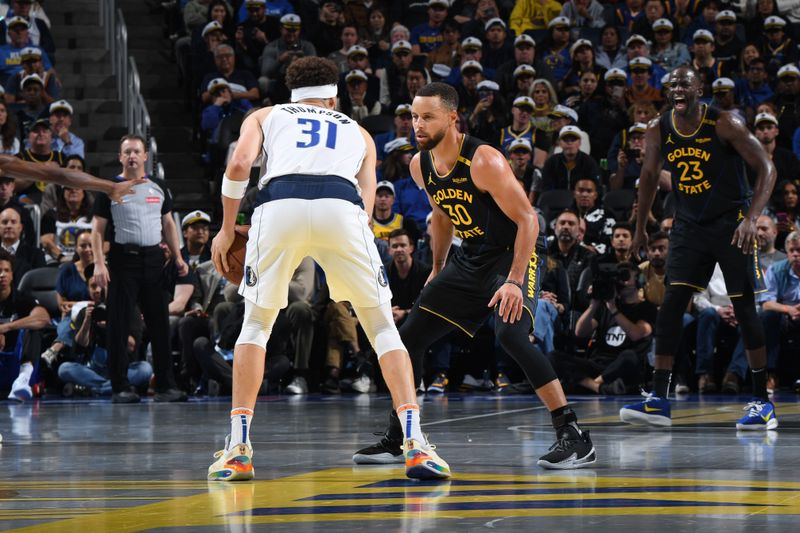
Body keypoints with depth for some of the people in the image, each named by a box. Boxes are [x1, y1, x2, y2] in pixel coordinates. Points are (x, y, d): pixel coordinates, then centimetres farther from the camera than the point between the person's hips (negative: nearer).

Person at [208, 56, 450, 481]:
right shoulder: (357, 131, 36)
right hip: (340, 205, 0)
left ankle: (237, 448, 13)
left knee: (256, 324, 20)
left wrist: (226, 229, 20)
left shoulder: (265, 116, 32)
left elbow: (239, 164, 11)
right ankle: (415, 442, 0)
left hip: (279, 203, 0)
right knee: (382, 327, 14)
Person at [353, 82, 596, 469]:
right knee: (410, 335, 5)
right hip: (470, 260, 8)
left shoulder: (483, 161, -24)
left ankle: (573, 437, -28)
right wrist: (438, 270, 22)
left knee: (511, 334, -31)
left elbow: (527, 219, -24)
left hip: (514, 255, -8)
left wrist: (514, 281, -31)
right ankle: (396, 438, 20)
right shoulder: (420, 166, -1)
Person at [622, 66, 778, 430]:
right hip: (689, 226, 4)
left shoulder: (725, 125, -16)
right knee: (671, 304, -7)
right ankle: (658, 401, -8)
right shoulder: (658, 132, -3)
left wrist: (752, 218, -26)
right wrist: (640, 227, 17)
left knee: (744, 309, -4)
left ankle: (762, 402, 5)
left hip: (731, 224, -4)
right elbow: (649, 175, 15)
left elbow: (766, 169, -15)